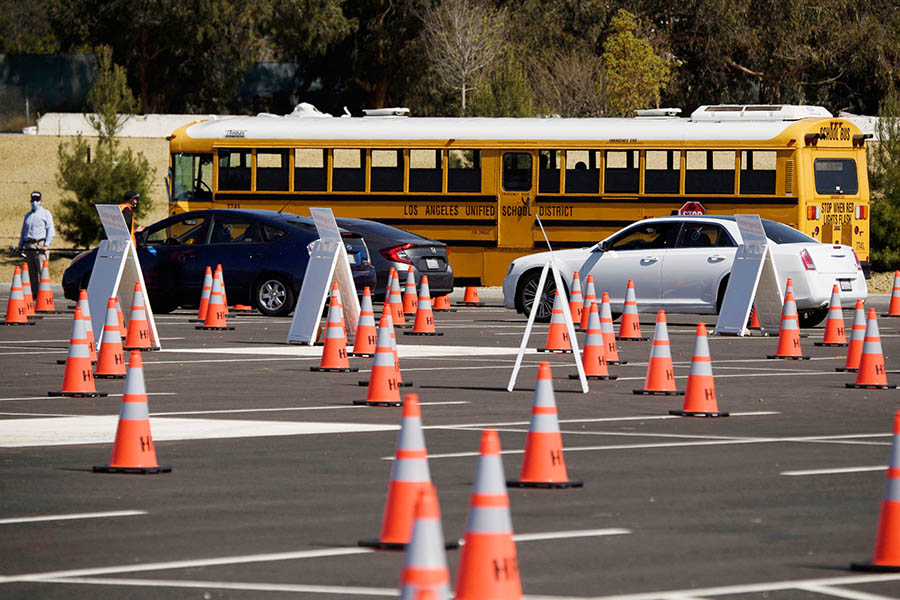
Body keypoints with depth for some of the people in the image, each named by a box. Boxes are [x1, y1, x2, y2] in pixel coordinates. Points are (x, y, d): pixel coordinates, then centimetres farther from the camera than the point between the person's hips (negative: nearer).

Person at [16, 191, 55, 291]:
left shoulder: (45, 213, 7)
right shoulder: (28, 216, 25)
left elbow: (50, 230, -1)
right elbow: (23, 232, 27)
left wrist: (46, 244, -14)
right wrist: (20, 246, 15)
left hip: (40, 245, -6)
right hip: (29, 246, 6)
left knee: (42, 271, -13)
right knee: (31, 271, 3)